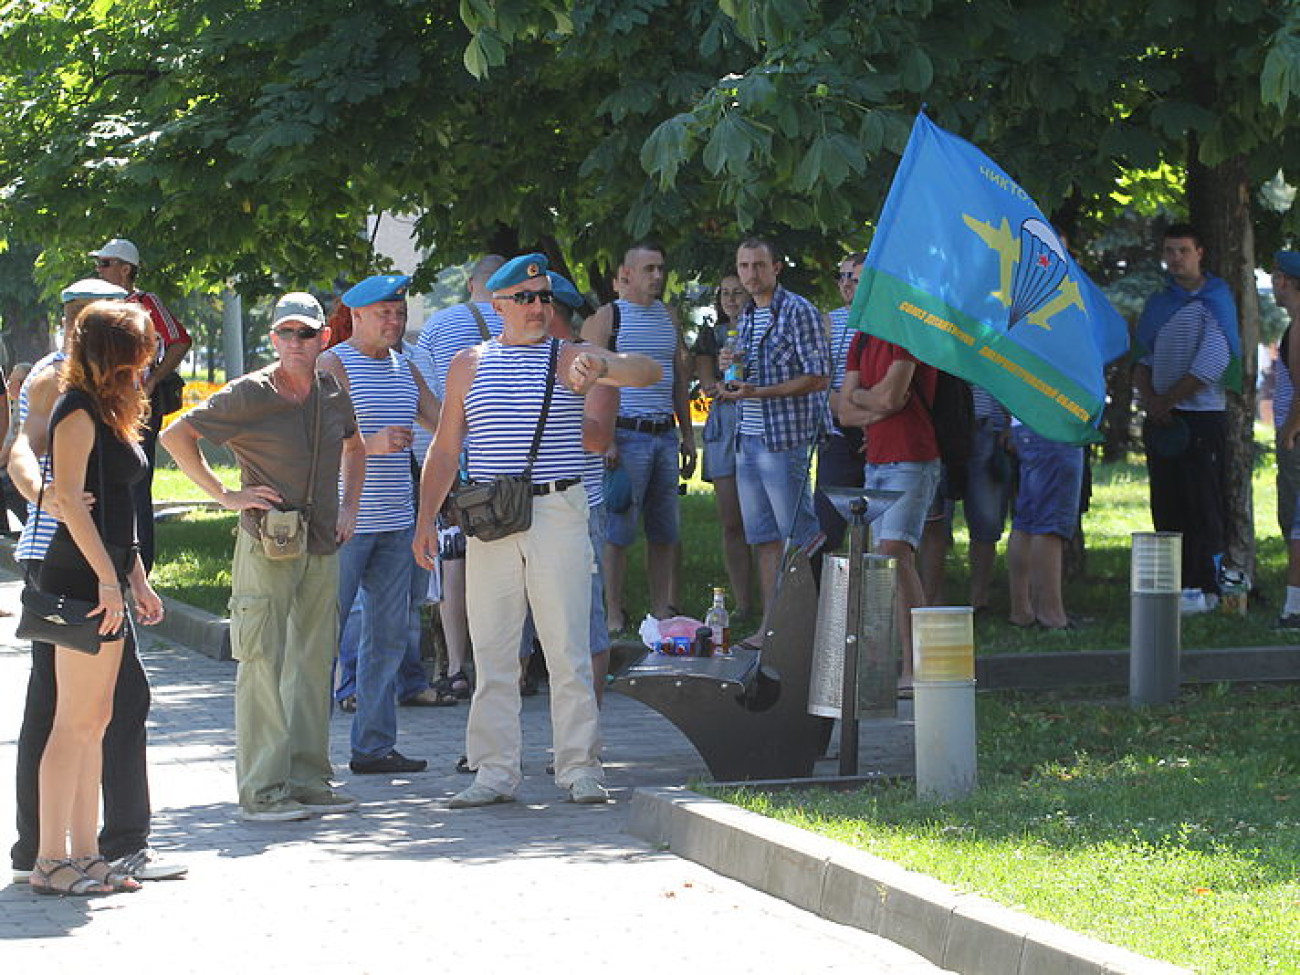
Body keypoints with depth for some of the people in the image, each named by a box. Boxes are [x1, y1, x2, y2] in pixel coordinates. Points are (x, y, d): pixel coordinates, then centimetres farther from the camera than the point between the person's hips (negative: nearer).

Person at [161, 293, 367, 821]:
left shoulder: (333, 393, 8)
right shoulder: (248, 394, -9)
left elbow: (354, 446, 28)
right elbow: (175, 436, -7)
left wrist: (349, 507, 15)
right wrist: (225, 495, -10)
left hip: (322, 547, 6)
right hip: (266, 545, -6)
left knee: (314, 664, 10)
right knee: (263, 664, -6)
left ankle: (309, 780, 18)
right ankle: (262, 790, -4)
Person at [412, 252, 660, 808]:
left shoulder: (570, 360, 5)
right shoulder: (469, 365, 13)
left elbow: (648, 372, -9)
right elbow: (445, 449, 15)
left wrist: (602, 366, -29)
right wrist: (426, 519, 6)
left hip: (558, 515, -2)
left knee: (569, 650, -4)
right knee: (492, 650, 3)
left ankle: (579, 768, 2)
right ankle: (496, 772, 9)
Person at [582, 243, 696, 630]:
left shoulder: (669, 318, 16)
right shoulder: (606, 317, -3)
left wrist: (687, 435, 17)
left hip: (665, 436, 6)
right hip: (626, 435, -6)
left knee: (666, 531, 7)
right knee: (619, 529, -6)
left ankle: (662, 609, 13)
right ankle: (613, 614, -2)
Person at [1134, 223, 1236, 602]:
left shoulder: (1215, 300, -5)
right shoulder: (1159, 302, 15)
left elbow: (1212, 364, -14)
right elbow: (1143, 358, 14)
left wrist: (1167, 400, -11)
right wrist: (1148, 398, -6)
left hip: (1203, 418, -6)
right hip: (1162, 420, 6)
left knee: (1203, 506, -7)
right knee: (1167, 508, 6)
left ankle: (1205, 588, -6)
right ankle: (1174, 586, 10)